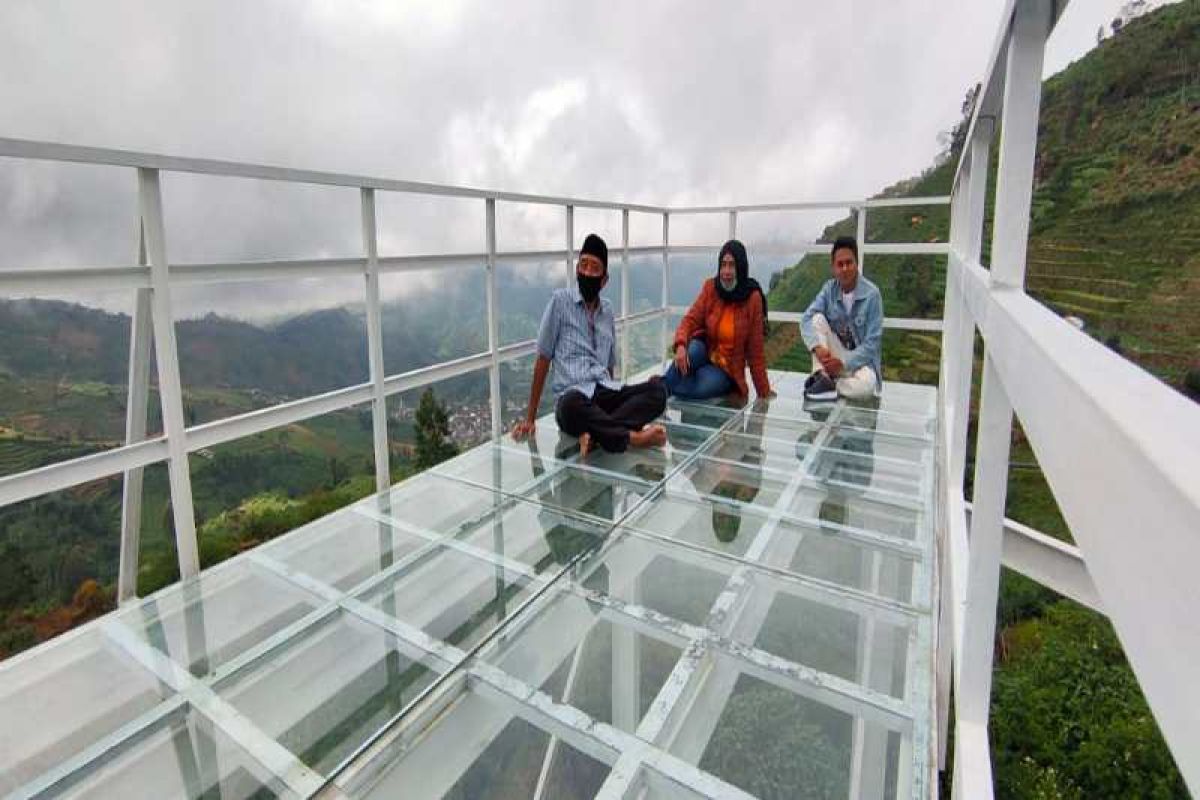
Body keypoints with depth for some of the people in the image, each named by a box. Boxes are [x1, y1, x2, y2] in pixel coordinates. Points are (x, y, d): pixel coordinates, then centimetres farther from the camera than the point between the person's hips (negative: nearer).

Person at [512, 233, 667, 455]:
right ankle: (632, 436, -26)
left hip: (606, 392, 5)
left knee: (657, 389, -21)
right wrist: (530, 418, 0)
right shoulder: (561, 300, 3)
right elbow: (543, 359, 1)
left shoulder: (607, 309, 18)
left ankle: (598, 433, -30)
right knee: (572, 406, -41)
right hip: (573, 395, -5)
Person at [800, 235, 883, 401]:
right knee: (818, 318, -20)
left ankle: (828, 382, -9)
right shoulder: (829, 288, -4)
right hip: (832, 356, 3)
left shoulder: (871, 293, -15)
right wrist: (817, 347, -33)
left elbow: (872, 342, -17)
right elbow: (807, 318, -16)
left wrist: (843, 362, -26)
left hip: (860, 359, -3)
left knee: (865, 386, -36)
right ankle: (822, 378, -25)